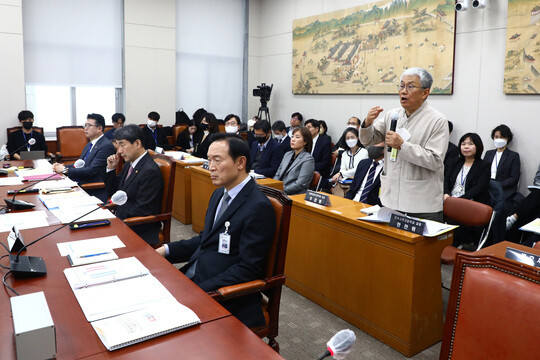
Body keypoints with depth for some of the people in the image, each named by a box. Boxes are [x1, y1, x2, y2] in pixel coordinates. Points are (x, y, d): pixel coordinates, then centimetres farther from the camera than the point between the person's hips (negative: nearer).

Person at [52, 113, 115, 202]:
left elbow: (91, 171, -20)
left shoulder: (106, 146, -14)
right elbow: (79, 164, 19)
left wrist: (65, 170, -13)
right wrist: (63, 166, 0)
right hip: (78, 184, 9)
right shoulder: (90, 145, 18)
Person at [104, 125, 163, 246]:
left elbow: (142, 211, -21)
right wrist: (111, 169, 4)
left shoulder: (150, 171, -21)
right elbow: (114, 193, 17)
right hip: (121, 221, 9)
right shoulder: (129, 164, 9)